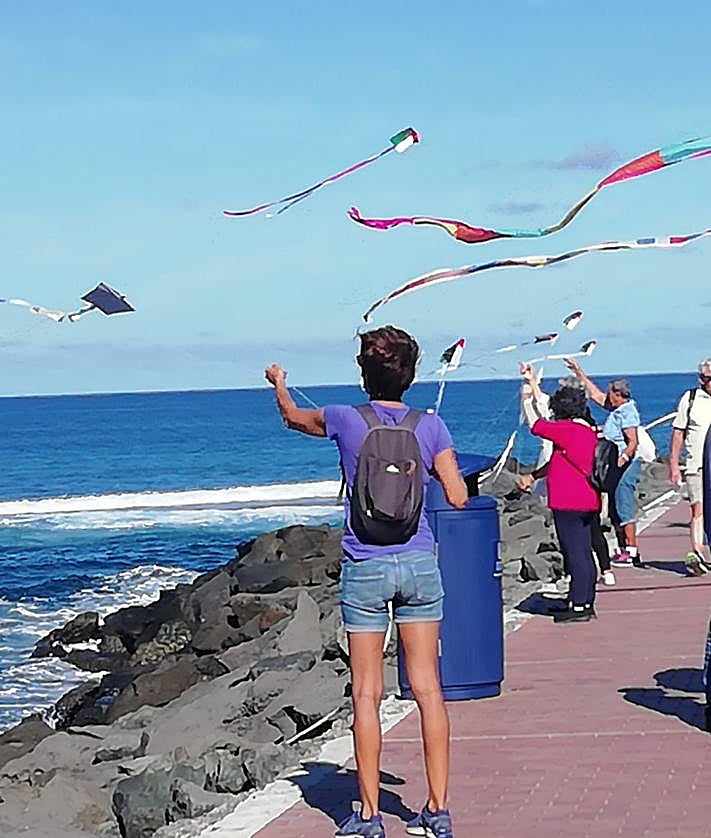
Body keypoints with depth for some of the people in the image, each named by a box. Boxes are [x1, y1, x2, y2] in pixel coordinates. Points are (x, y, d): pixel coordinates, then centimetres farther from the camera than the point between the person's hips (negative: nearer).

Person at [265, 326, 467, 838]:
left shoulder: (346, 420, -4)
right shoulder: (430, 426, 0)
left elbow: (294, 418, 17)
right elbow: (458, 497, 0)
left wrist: (278, 384, 38)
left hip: (365, 568, -2)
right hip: (420, 564, 2)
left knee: (367, 694, 3)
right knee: (428, 689, 5)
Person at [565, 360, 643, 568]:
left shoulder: (627, 412, -14)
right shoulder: (617, 409, 14)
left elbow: (633, 442, -21)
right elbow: (595, 393, 26)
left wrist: (621, 460, -33)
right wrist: (579, 372, 27)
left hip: (626, 465, -10)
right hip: (617, 467, 10)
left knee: (624, 508, -11)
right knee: (615, 511, 11)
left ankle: (632, 551, -11)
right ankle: (623, 550, 16)